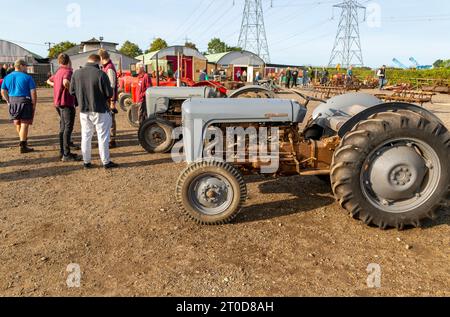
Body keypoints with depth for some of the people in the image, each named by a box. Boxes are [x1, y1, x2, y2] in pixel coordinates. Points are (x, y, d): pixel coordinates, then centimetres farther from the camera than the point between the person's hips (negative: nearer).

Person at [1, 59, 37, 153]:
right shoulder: (27, 77, -6)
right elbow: (33, 92, -11)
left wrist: (8, 101, 12)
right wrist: (34, 104, -5)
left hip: (12, 102, 6)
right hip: (25, 101, -6)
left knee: (17, 122, 21)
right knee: (24, 124, -2)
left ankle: (23, 140, 38)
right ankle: (23, 146, -1)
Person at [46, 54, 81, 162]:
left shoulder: (58, 72, 16)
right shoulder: (68, 71, -13)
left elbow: (49, 81, 32)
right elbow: (65, 82, -32)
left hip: (58, 103, 10)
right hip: (66, 102, -10)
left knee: (63, 128, 15)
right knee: (68, 128, -8)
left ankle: (62, 152, 22)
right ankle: (66, 155, -8)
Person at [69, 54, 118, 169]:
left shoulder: (76, 73, -1)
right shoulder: (101, 74, -16)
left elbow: (72, 91, 5)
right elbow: (109, 93, -14)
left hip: (84, 110, 5)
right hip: (100, 110, -4)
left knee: (86, 136, 14)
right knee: (103, 136, 5)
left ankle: (86, 162, 21)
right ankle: (106, 162, 10)